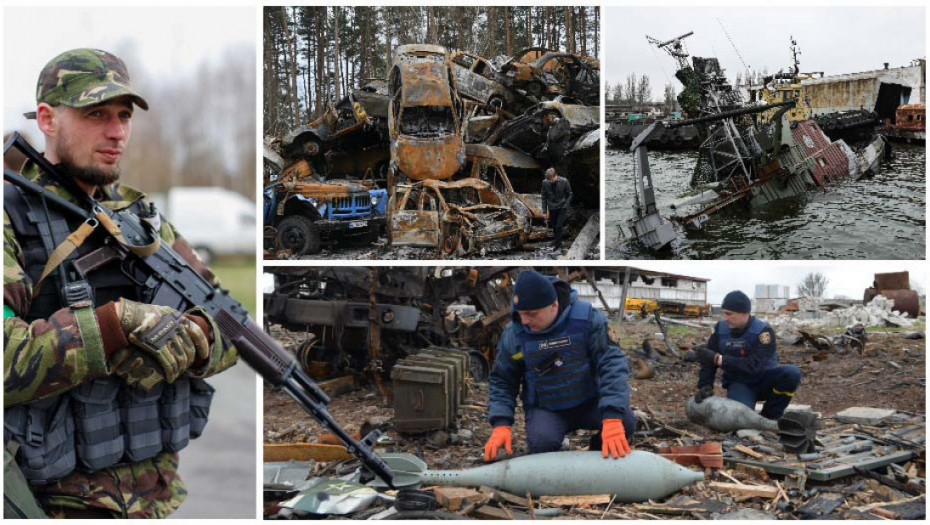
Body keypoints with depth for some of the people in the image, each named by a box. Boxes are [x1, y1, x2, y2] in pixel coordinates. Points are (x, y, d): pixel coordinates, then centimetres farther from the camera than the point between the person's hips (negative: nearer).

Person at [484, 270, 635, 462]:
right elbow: (502, 381, 0)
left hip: (588, 402, 1)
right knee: (542, 443, -32)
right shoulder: (513, 334, -12)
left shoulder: (587, 318, -17)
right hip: (545, 410, -1)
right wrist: (501, 424, -16)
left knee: (625, 422, -25)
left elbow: (612, 363, -21)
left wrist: (612, 419, -34)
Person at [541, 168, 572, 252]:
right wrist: (545, 211, 1)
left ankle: (557, 244, 3)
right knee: (554, 227, 11)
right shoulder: (545, 183, -11)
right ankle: (557, 240, 32)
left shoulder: (564, 181, -17)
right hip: (552, 209, 3)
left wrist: (566, 206, -9)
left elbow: (569, 194, -3)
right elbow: (544, 197, 0)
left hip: (562, 208, -3)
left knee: (559, 226, -7)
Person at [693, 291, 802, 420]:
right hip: (739, 383, 0)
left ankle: (769, 418, -11)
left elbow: (753, 366, -31)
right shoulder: (721, 329, -8)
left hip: (763, 381, 0)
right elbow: (708, 360, -3)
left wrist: (718, 359, -34)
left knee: (792, 373, -30)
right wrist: (705, 386, -19)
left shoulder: (763, 331, -20)